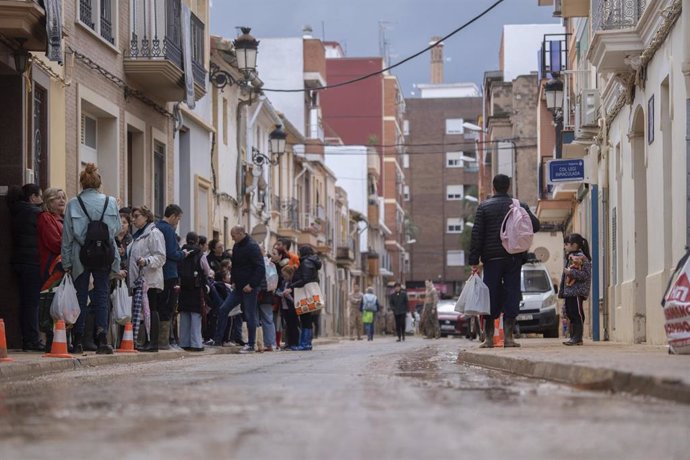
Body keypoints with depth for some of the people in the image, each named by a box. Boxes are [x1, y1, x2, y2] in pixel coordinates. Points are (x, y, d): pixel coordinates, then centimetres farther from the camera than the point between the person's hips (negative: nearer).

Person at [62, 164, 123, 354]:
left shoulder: (73, 204, -3)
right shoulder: (110, 202, -1)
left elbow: (67, 236, -1)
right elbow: (117, 228, 6)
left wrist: (66, 263, 4)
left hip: (81, 257, 0)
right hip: (104, 256, 0)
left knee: (80, 297, 8)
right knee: (101, 296, 4)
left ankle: (78, 341, 8)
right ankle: (101, 337, -10)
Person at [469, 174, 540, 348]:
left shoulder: (484, 207, 1)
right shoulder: (520, 206, 3)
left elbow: (477, 235, -3)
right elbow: (535, 225, 5)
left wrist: (474, 261, -1)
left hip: (492, 258, 0)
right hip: (514, 258, 1)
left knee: (491, 296, 4)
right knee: (511, 295, 2)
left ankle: (489, 337, 4)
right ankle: (508, 337, -3)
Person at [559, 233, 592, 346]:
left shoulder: (581, 258, -11)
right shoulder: (568, 257, 18)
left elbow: (586, 274, -19)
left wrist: (571, 272, -23)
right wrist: (561, 290, 14)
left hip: (577, 291, -10)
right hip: (568, 291, 10)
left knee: (577, 314, -8)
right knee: (571, 314, 11)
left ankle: (577, 338, -8)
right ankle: (573, 336, 17)